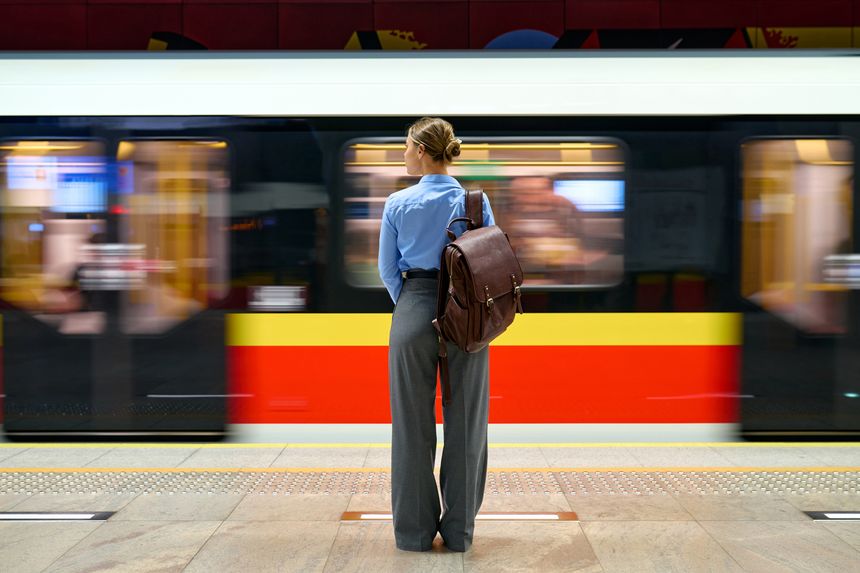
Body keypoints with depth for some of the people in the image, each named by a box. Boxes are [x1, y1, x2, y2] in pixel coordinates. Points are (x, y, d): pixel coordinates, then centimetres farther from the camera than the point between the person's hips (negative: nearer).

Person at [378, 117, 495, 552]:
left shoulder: (398, 203, -2)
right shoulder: (475, 201, 0)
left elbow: (387, 269, 3)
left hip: (414, 315, -1)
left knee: (413, 425, 8)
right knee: (465, 423, 9)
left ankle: (415, 530, 16)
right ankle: (459, 529, 17)